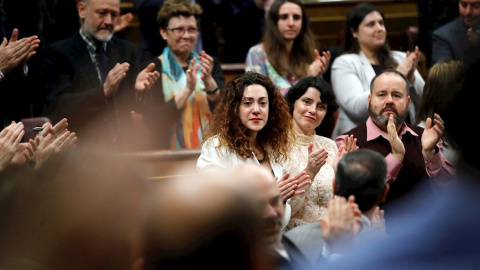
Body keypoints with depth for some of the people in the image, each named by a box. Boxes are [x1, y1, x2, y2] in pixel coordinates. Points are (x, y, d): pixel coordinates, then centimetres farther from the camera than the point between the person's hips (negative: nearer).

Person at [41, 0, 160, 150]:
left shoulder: (125, 49, 11)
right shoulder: (58, 53, -3)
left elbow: (137, 105, 10)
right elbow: (59, 108, -14)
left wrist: (139, 89, -13)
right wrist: (103, 91, -26)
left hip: (122, 148, 4)